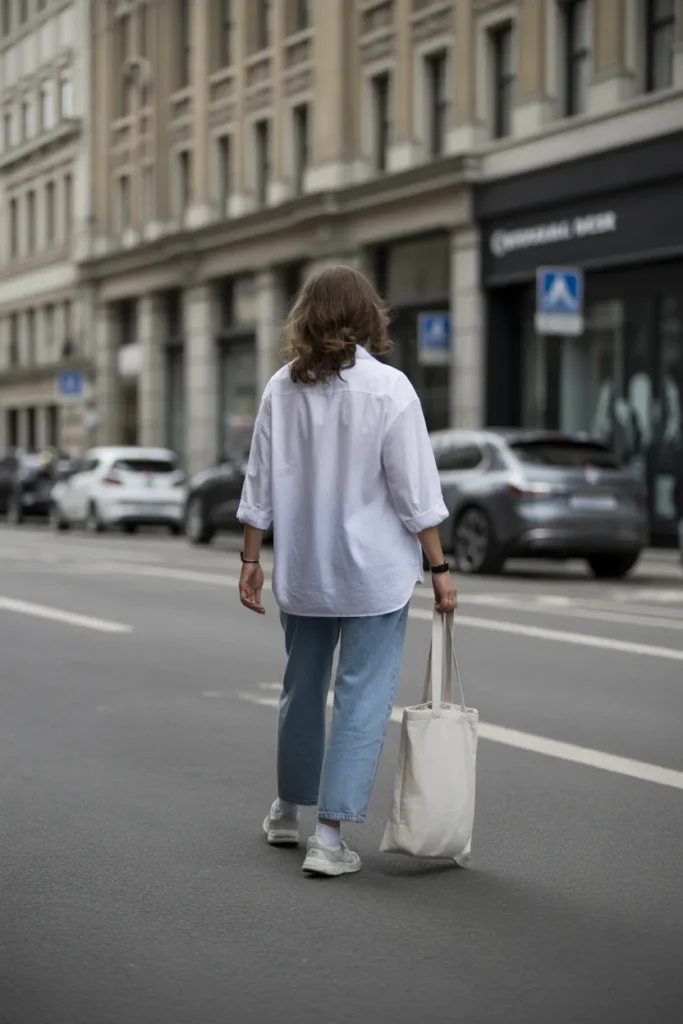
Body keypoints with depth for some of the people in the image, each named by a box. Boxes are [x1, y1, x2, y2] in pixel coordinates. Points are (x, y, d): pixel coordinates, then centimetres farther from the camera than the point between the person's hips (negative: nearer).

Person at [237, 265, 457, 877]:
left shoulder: (282, 389, -1)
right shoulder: (388, 389, -11)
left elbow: (260, 483, 2)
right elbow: (414, 491, -11)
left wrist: (252, 559, 11)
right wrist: (439, 567, -4)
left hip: (302, 572, 4)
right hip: (374, 573, -4)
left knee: (302, 687, 20)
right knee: (362, 700, 2)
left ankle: (288, 812, 36)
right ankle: (329, 836, -1)